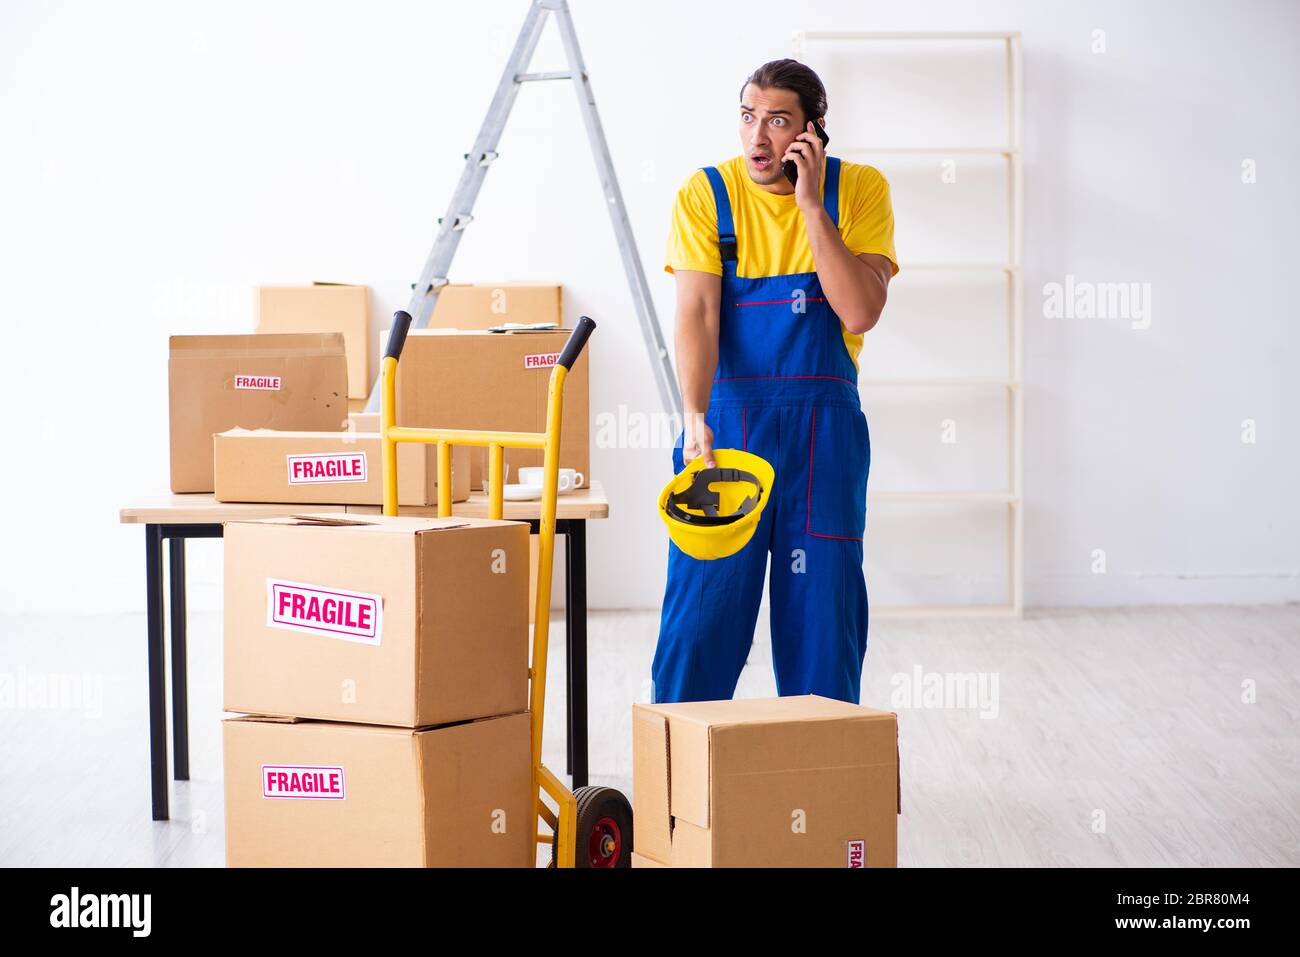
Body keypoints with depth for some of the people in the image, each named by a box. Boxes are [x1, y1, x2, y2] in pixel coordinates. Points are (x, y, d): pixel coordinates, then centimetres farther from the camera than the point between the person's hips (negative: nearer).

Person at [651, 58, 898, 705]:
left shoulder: (859, 189, -1)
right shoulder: (706, 193, -3)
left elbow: (859, 313, -13)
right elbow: (697, 312, -12)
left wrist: (810, 202, -16)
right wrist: (696, 418, -27)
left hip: (823, 428, 1)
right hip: (725, 417, -1)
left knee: (821, 614, 3)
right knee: (701, 611, -3)